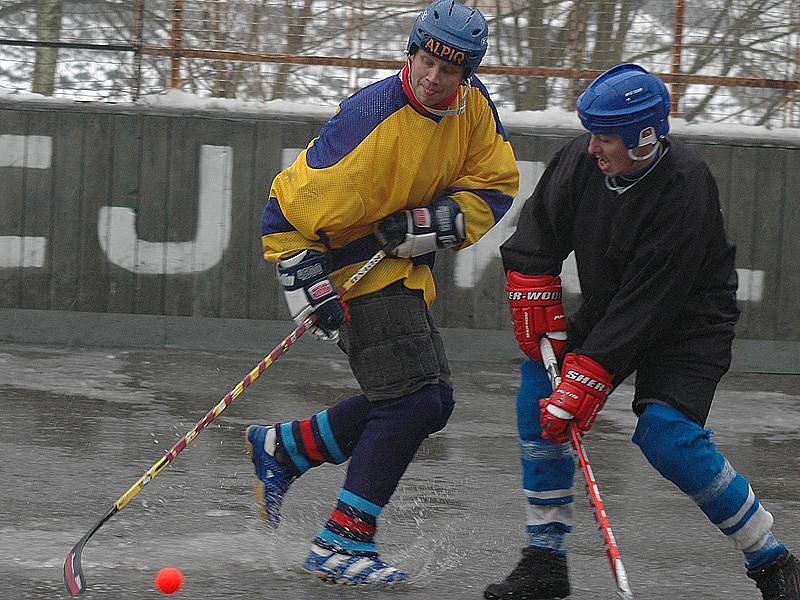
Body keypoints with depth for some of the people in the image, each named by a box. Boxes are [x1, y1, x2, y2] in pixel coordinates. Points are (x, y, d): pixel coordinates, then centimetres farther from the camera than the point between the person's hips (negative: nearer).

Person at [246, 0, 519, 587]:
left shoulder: (474, 107, -6)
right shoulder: (371, 120, -26)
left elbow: (495, 187, 0)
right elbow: (292, 208, -21)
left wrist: (436, 223, -17)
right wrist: (309, 284, -26)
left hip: (403, 269, 8)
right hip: (352, 267, -8)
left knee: (430, 402, 13)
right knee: (412, 398, -16)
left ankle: (281, 448, 21)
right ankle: (343, 541, -14)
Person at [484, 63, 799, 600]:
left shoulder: (685, 190, -32)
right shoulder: (581, 159, -13)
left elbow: (646, 303, -33)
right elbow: (539, 228, 4)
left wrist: (587, 379, -34)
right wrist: (534, 292, -9)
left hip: (690, 321, -7)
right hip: (607, 309, 7)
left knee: (667, 434, -24)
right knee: (541, 380, -11)